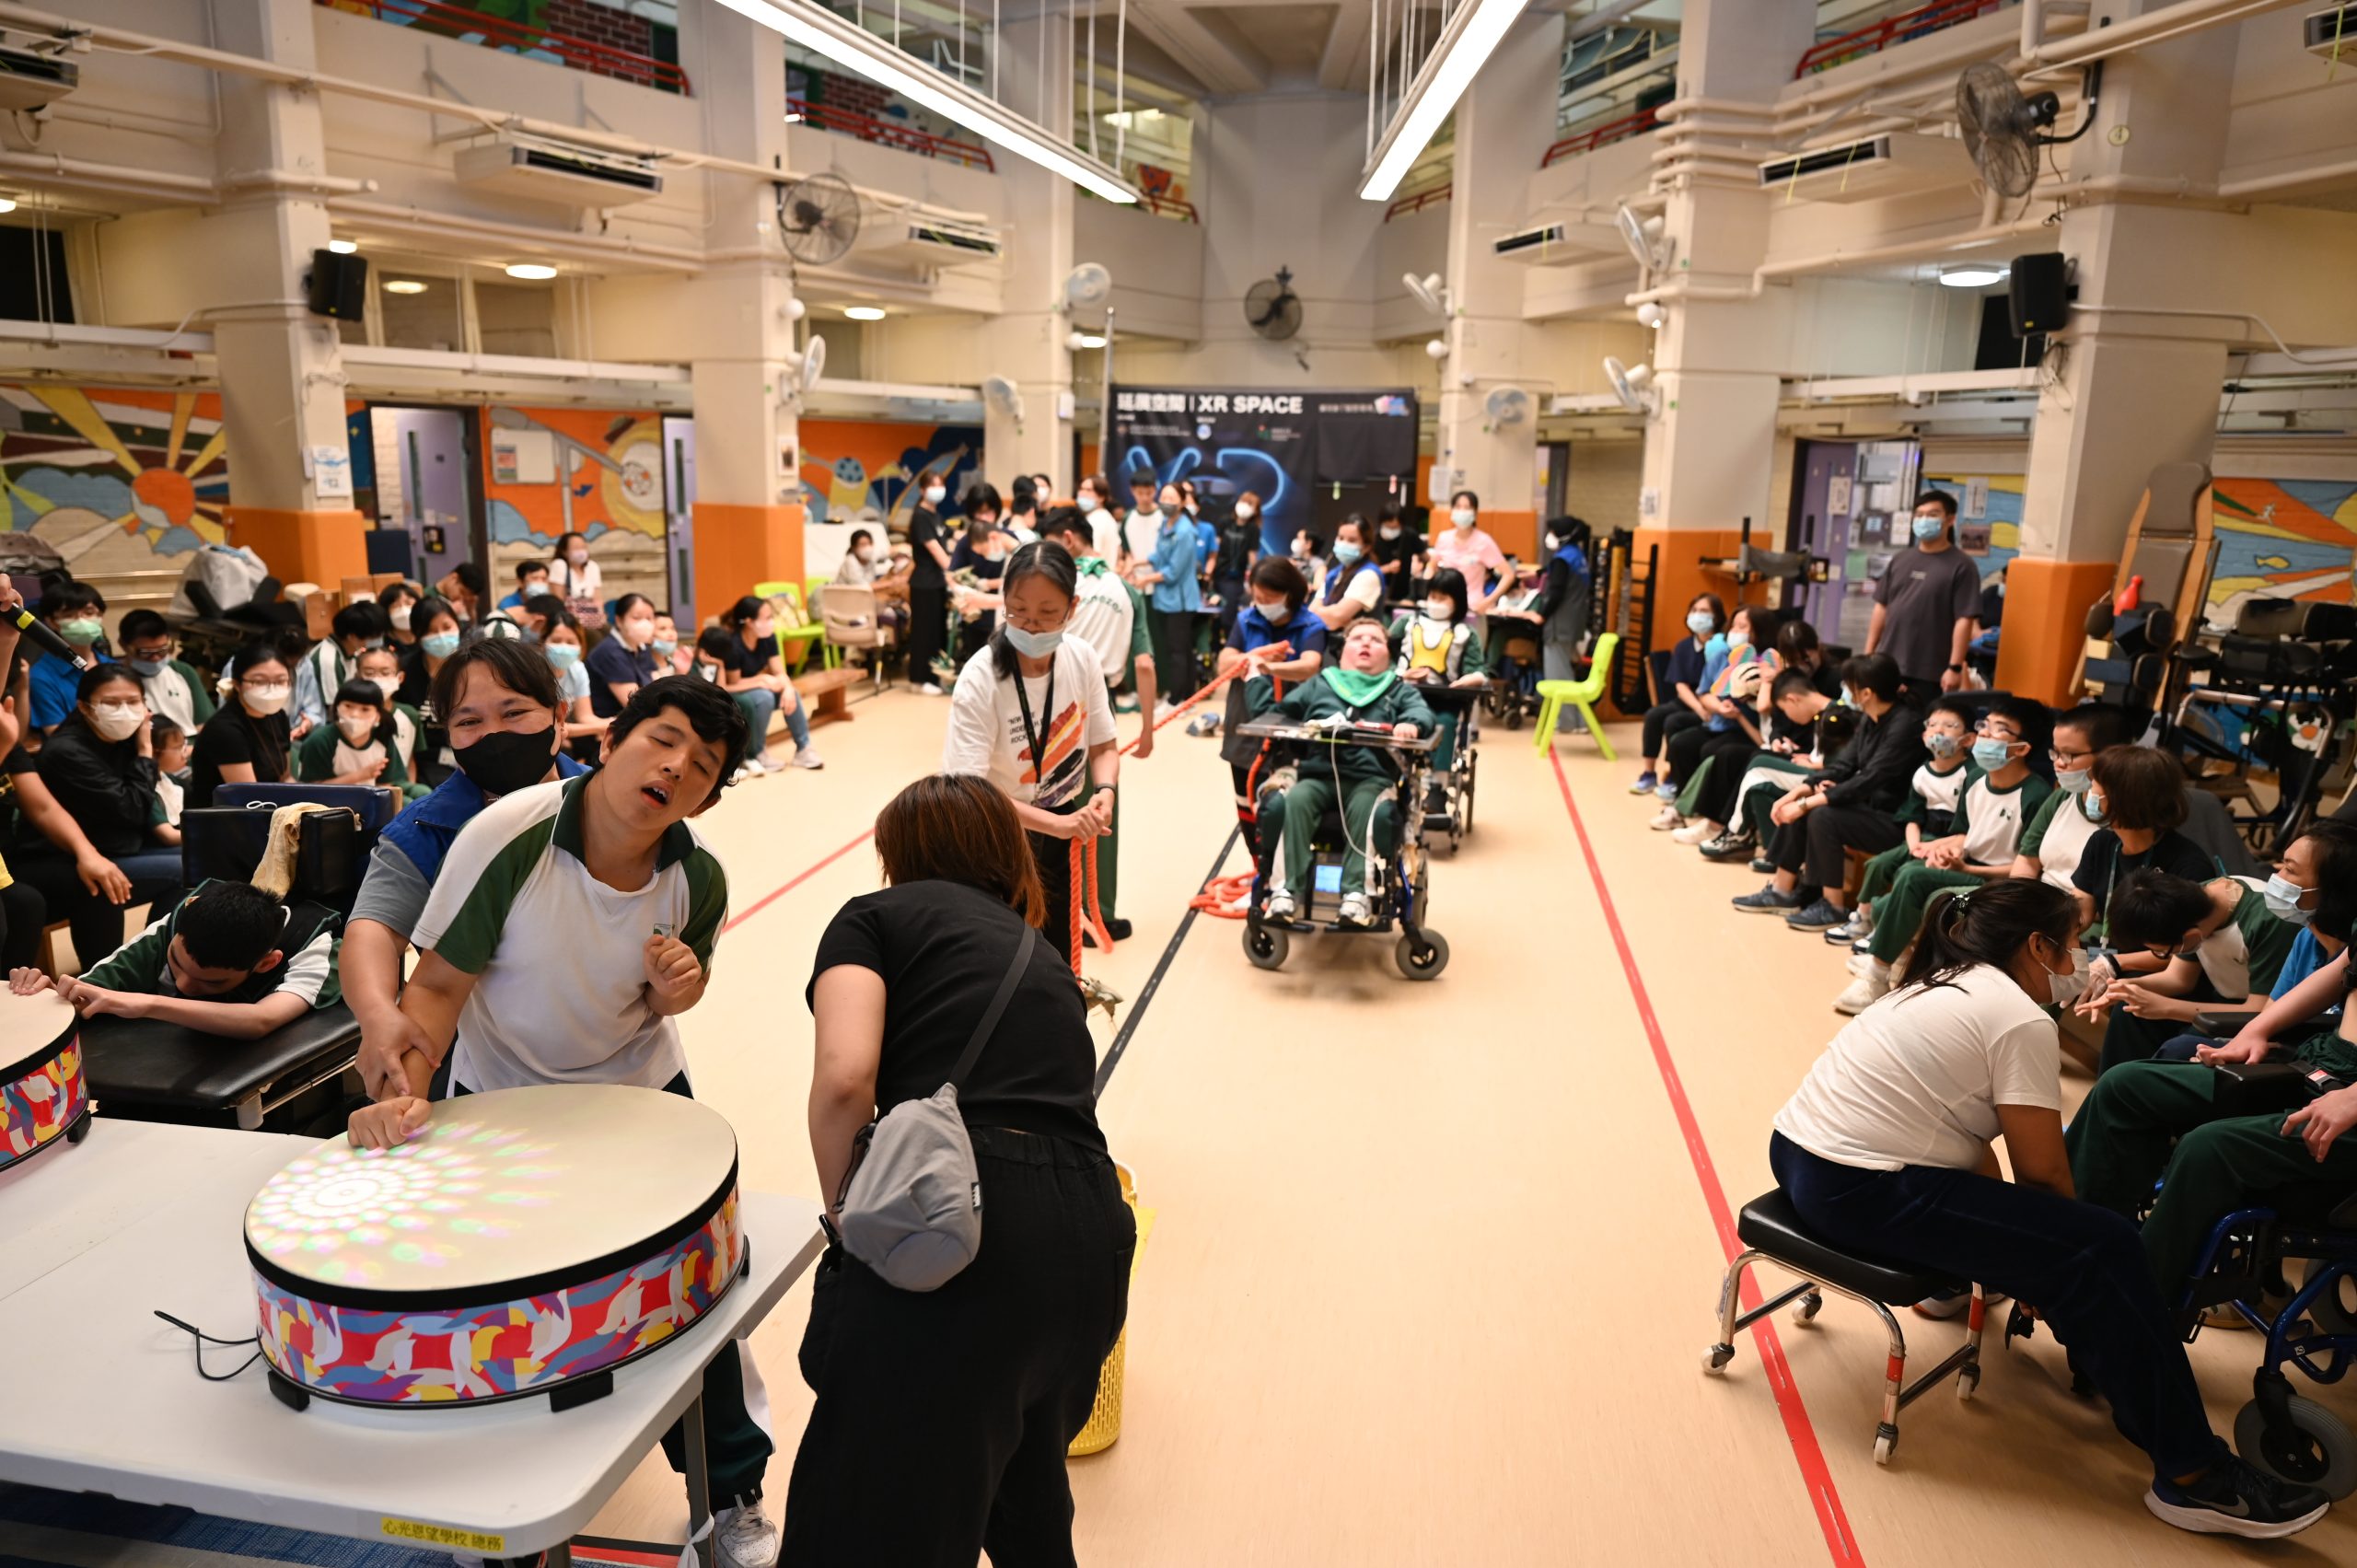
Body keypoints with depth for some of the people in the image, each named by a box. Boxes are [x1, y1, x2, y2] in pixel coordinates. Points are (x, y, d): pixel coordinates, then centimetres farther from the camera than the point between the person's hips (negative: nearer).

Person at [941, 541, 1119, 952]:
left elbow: (1104, 746, 1)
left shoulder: (1083, 660, -12)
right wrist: (1056, 823, -37)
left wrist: (1103, 791, -21)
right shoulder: (981, 679, -25)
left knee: (1058, 954, 18)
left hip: (1063, 827, 4)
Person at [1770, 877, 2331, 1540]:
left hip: (1800, 1158, 10)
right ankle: (2191, 1476, 2)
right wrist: (2074, 1240, 13)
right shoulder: (2022, 1021, -11)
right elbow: (2043, 1174, -6)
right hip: (1858, 1195, -9)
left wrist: (2023, 1252, 16)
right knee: (2100, 1252, -5)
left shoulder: (1942, 986, 16)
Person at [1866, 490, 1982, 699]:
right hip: (1886, 665, 5)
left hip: (1928, 673, -5)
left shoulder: (1961, 566, -6)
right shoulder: (1900, 560, 12)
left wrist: (1955, 667, -15)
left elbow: (1964, 620, -10)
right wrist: (1868, 653, 11)